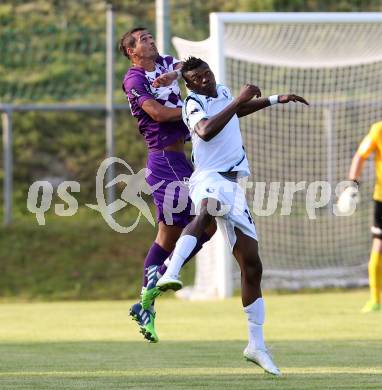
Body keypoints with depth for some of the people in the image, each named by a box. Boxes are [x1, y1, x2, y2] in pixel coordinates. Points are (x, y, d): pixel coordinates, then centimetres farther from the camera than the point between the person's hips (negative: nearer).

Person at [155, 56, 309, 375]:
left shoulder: (223, 92, 17)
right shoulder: (194, 103, -7)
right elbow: (206, 130, -29)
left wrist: (275, 100, 43)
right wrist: (238, 100, -25)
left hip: (233, 186, 8)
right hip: (209, 178, -8)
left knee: (252, 266, 6)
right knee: (207, 211, -45)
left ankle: (256, 345, 14)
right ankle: (170, 274, -65)